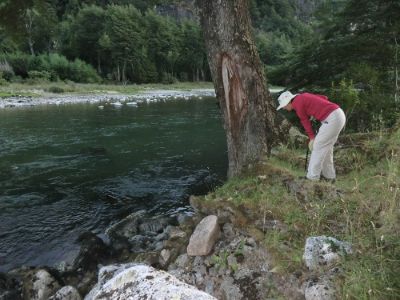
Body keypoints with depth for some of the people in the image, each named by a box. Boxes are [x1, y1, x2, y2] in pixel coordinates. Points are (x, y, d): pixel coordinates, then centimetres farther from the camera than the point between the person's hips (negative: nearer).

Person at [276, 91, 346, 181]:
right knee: (326, 146, 17)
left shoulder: (297, 103, -7)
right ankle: (329, 175, 24)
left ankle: (312, 177, 4)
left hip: (332, 119, -9)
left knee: (318, 146, -2)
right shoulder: (303, 96, 18)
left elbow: (305, 121, 3)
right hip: (338, 115, 9)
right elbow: (324, 98, 26)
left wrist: (312, 137, 14)